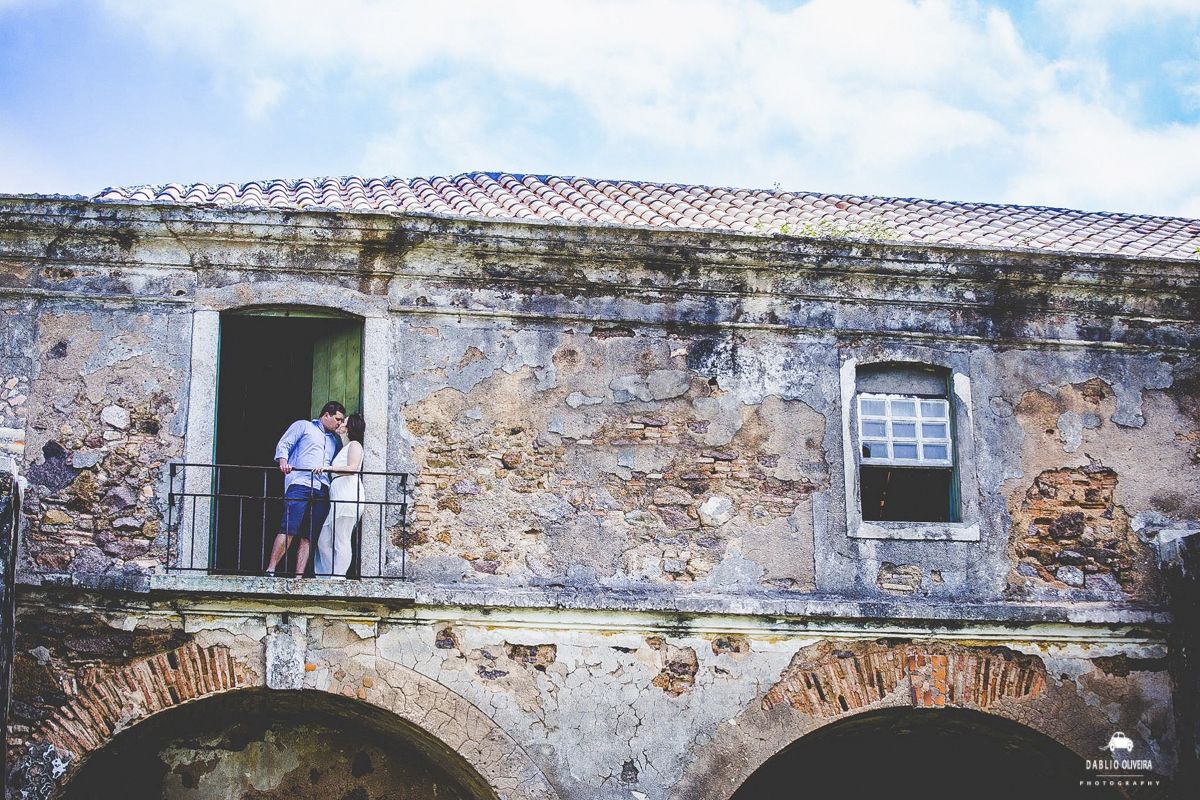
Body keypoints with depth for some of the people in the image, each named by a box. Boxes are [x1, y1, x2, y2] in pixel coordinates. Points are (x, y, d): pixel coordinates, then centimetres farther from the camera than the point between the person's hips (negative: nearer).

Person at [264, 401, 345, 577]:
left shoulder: (335, 441, 31)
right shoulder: (303, 426, 16)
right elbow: (283, 444, 5)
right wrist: (283, 462, -13)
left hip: (322, 491, 6)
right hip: (300, 485, -6)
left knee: (308, 537, -4)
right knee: (289, 529, -18)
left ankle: (298, 577, -8)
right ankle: (270, 571, -19)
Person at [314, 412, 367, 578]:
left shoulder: (354, 445, 2)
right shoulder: (343, 448, 29)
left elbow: (352, 468, -15)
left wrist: (330, 468, -23)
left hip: (348, 495, -10)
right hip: (337, 498, 10)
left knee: (341, 541, -12)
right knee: (324, 541, 5)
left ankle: (338, 577, -13)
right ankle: (331, 576, 6)